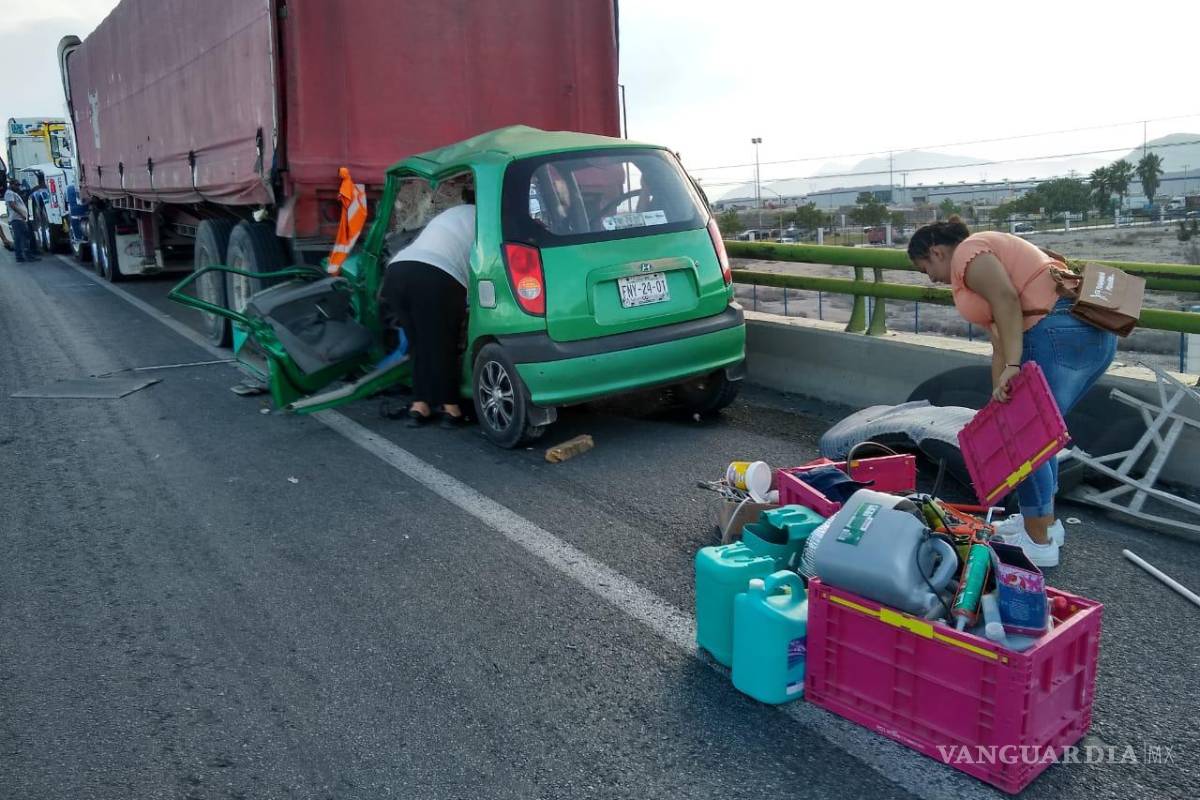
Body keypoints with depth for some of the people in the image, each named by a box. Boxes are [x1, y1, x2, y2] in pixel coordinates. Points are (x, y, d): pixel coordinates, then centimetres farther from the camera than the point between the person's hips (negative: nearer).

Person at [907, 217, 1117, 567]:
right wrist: (998, 403, 20)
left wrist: (1011, 367, -25)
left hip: (1061, 335, -10)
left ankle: (1039, 542, 10)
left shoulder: (967, 253, 0)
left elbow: (1007, 299, -20)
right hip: (1093, 334, 10)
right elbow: (1002, 344, 24)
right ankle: (1045, 521, 34)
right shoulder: (985, 257, 29)